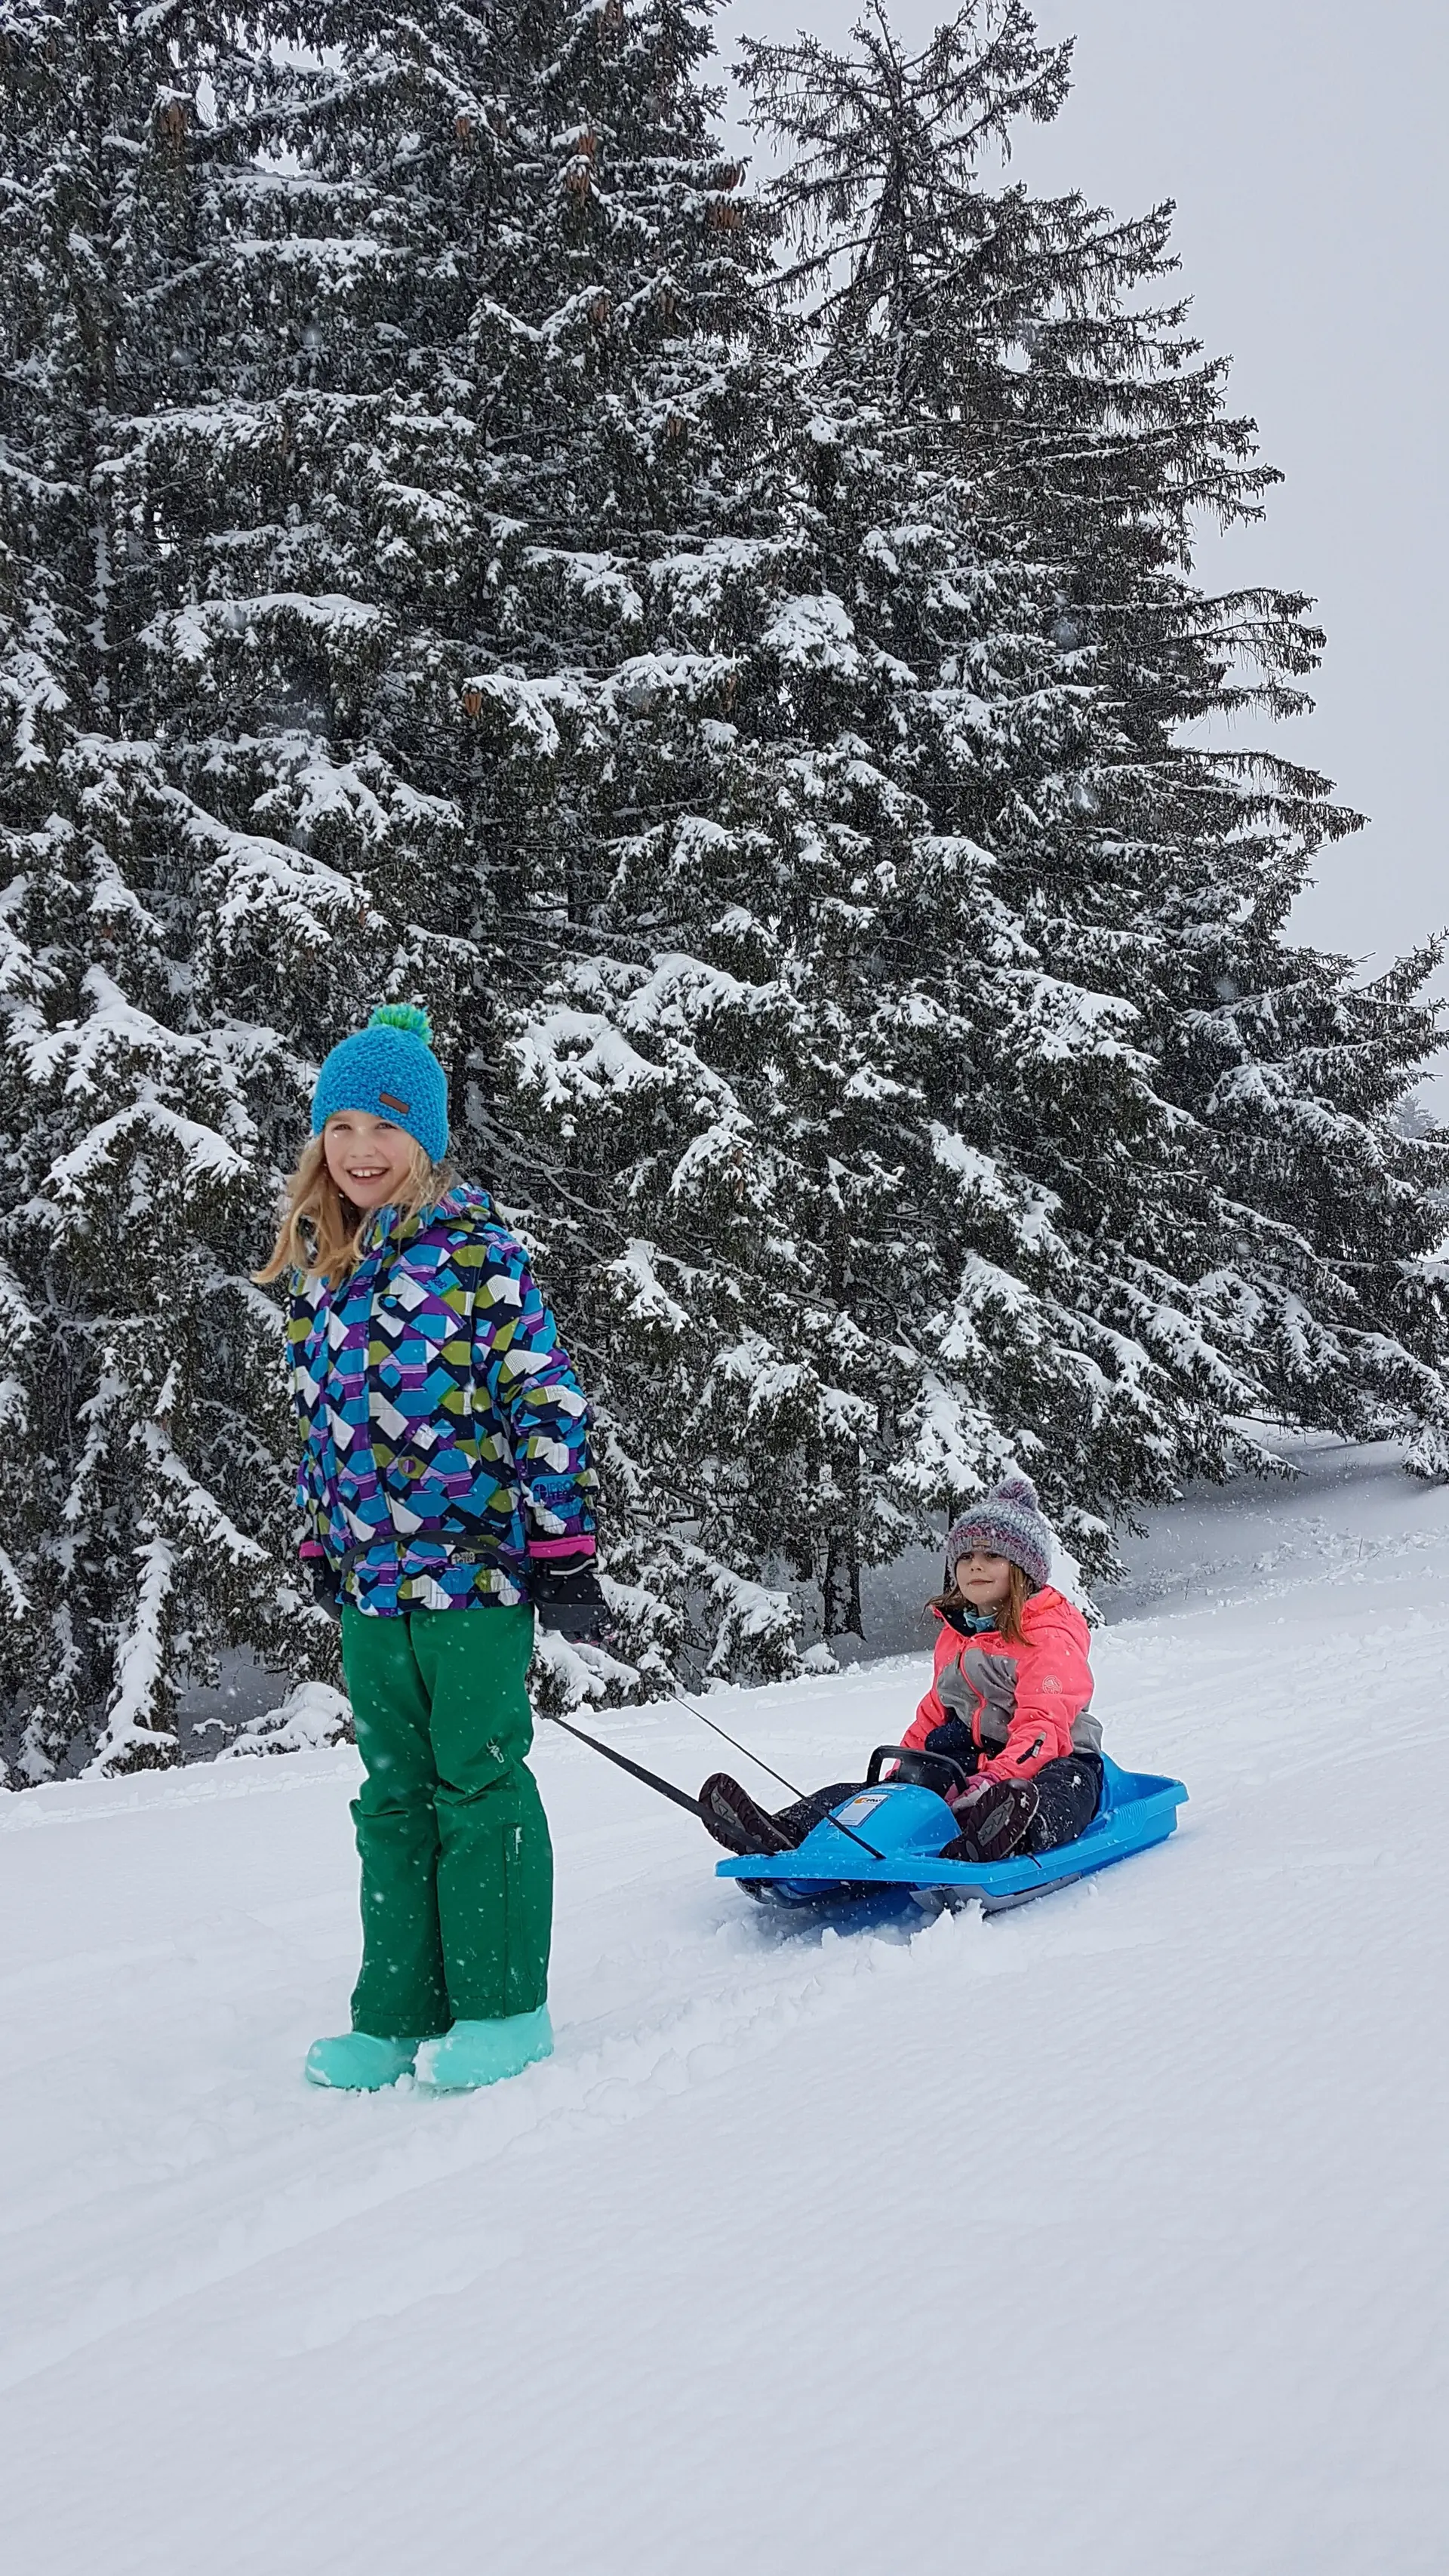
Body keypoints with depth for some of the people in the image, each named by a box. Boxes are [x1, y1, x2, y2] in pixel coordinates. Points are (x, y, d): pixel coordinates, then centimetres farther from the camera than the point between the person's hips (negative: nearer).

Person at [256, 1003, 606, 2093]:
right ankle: (400, 2016, 20)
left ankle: (503, 2006, 14)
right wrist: (320, 1544, 18)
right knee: (394, 1796, 11)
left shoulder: (477, 1252, -9)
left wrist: (565, 1553, -12)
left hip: (475, 1560, -6)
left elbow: (548, 1402, -10)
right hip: (369, 1577, 6)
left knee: (478, 1782, 1)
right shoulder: (321, 1269, 10)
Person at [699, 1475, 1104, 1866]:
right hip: (971, 1759, 8)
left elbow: (1042, 1729, -22)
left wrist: (994, 1781, -39)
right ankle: (788, 1833, -40)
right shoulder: (954, 1636, 21)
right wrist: (903, 1770, 10)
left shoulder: (1050, 1637, -8)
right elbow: (935, 1713, 28)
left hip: (1054, 1760, -7)